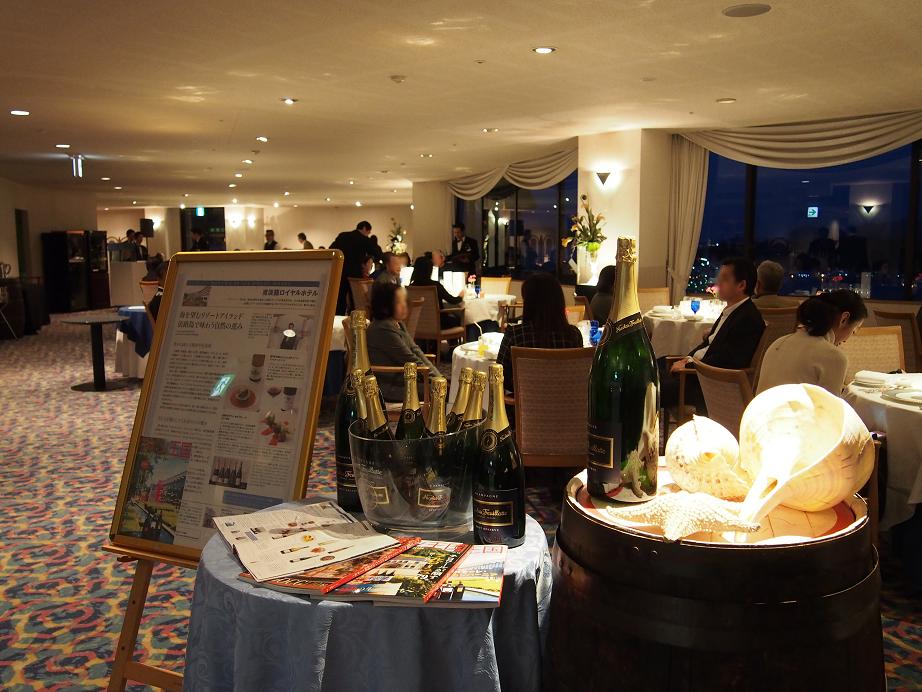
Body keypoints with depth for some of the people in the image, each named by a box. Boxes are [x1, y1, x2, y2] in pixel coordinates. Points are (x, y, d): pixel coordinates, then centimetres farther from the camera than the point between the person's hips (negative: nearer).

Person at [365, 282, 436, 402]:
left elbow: (415, 349, 9)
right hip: (391, 386, -10)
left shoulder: (398, 324, 9)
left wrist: (438, 377, 0)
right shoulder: (383, 330, -22)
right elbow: (410, 360, -20)